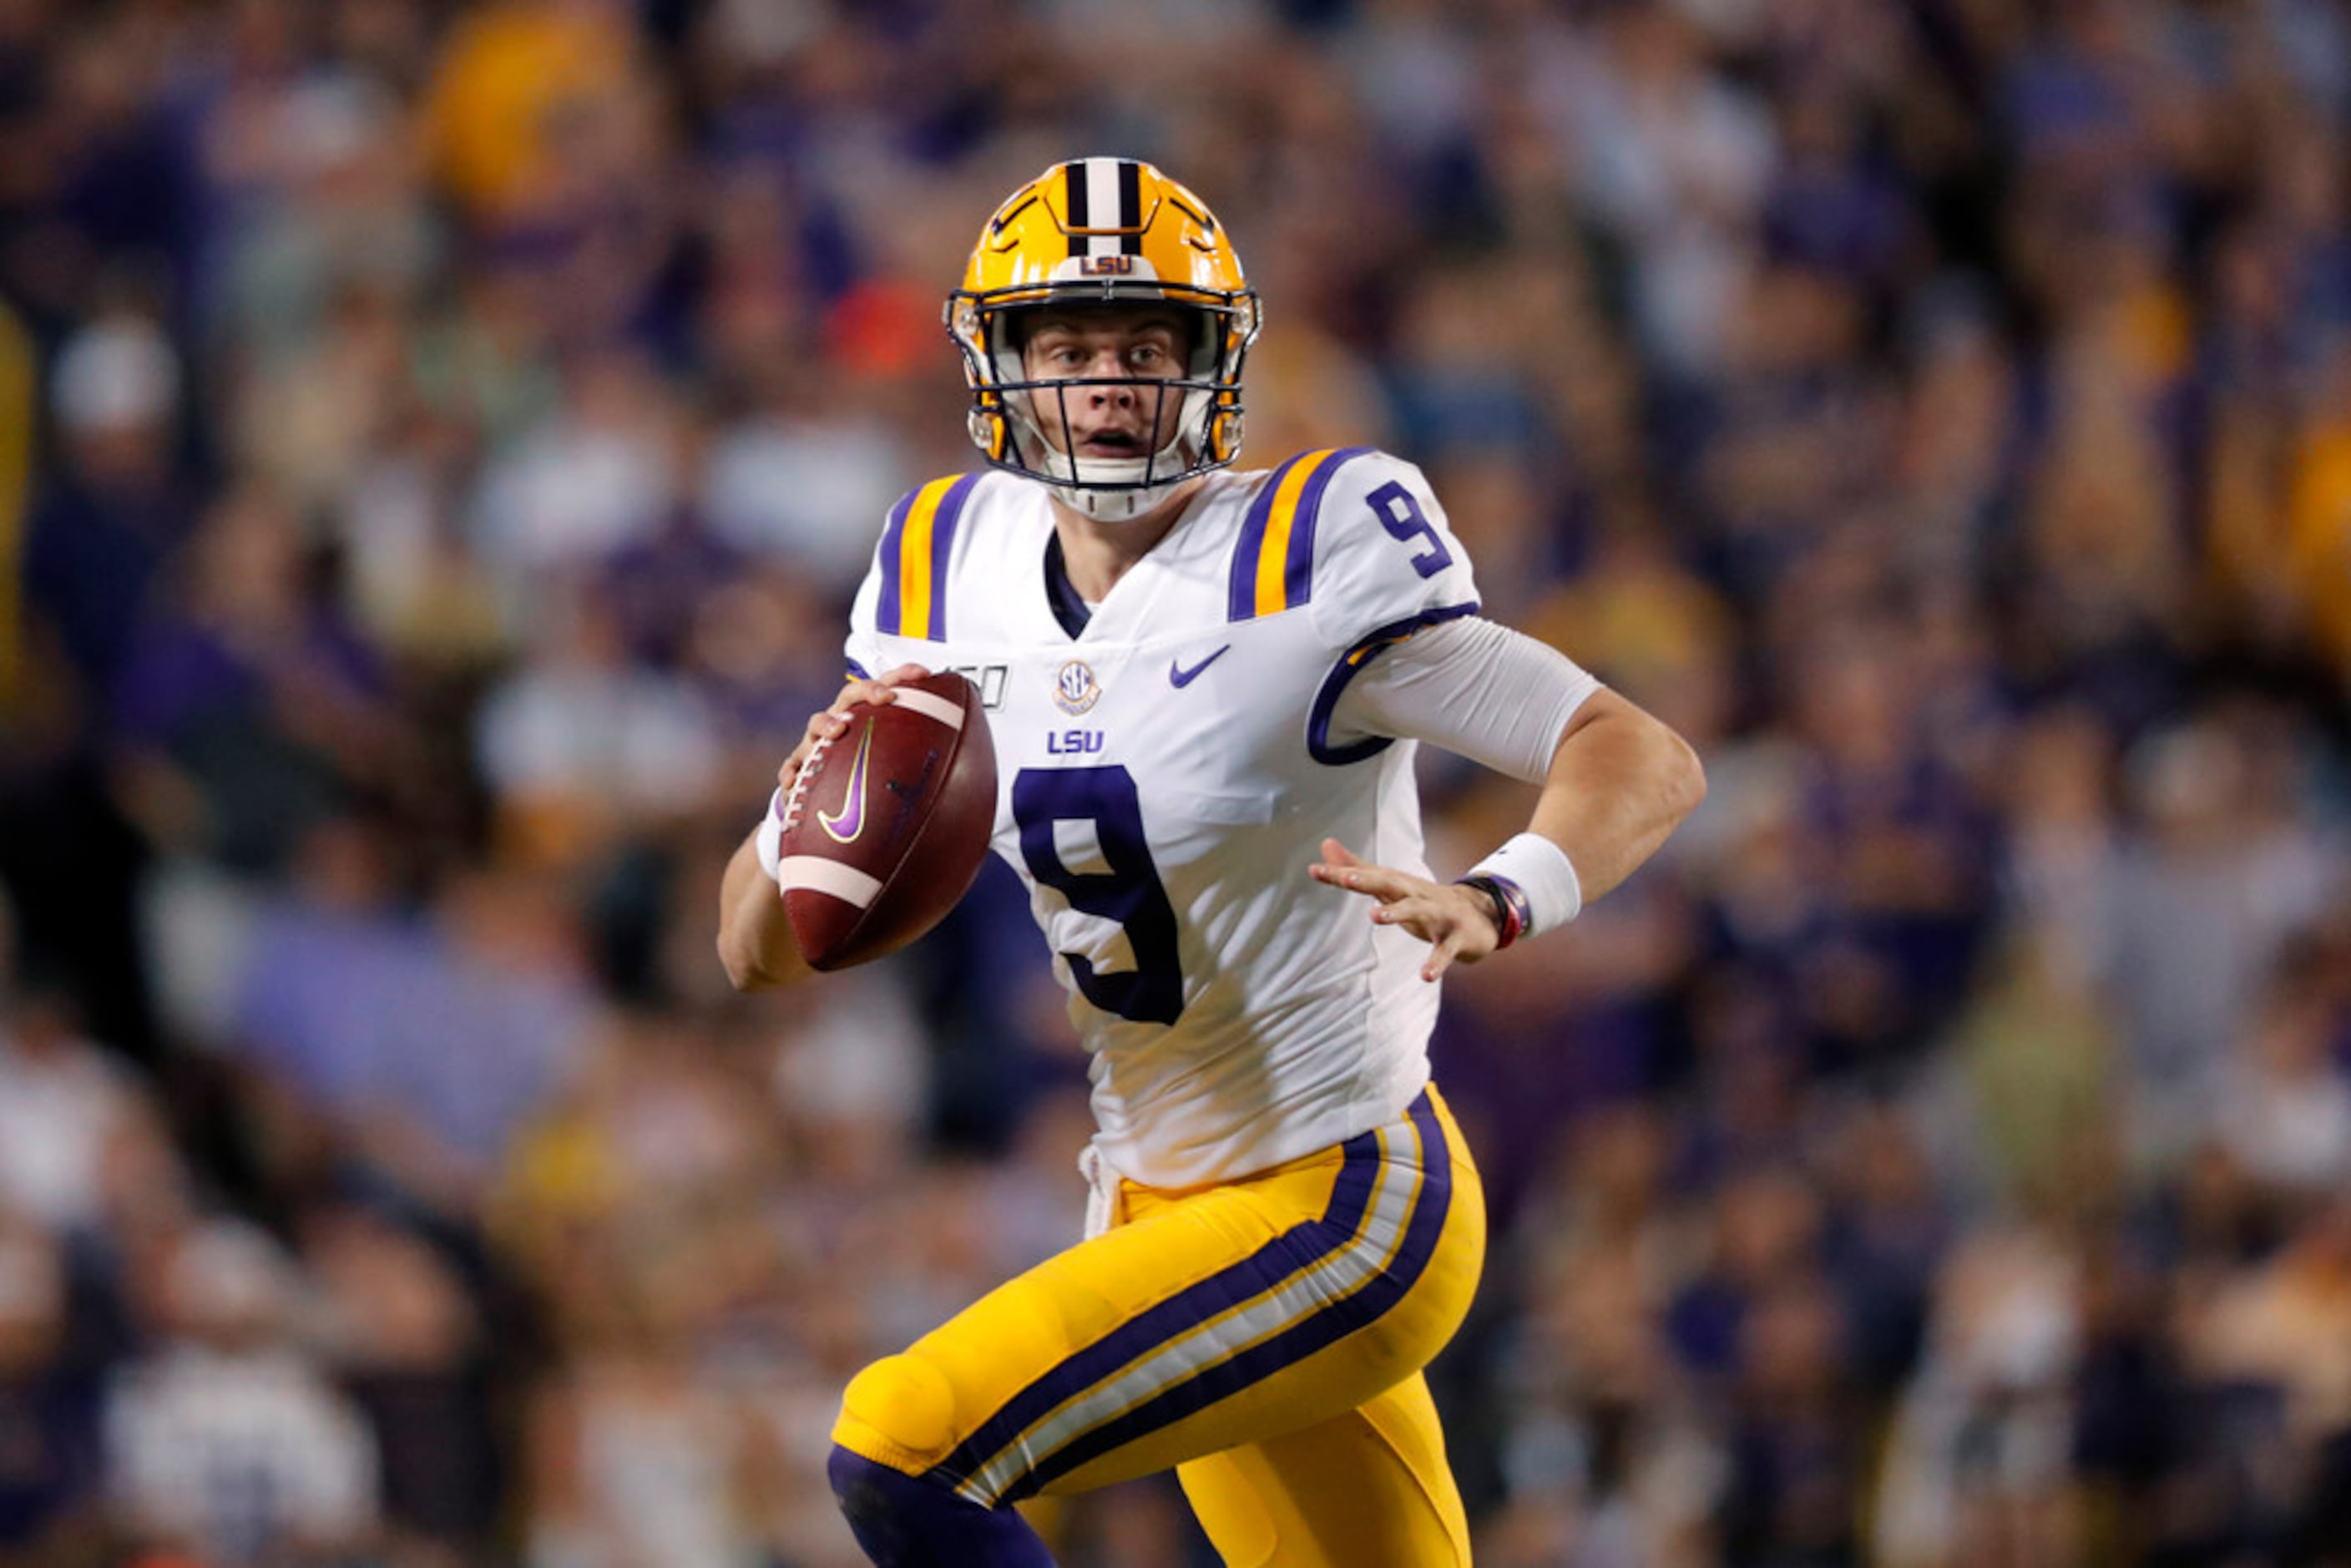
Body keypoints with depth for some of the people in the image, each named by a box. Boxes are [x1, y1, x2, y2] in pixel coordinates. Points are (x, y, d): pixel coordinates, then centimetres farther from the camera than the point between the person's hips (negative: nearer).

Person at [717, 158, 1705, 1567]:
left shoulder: (1310, 560, -17)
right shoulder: (957, 569, 1)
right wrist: (813, 818, -19)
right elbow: (759, 954, 4)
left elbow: (1650, 764, -20)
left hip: (1346, 1217, -7)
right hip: (1166, 1208, 7)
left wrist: (1495, 907, -40)